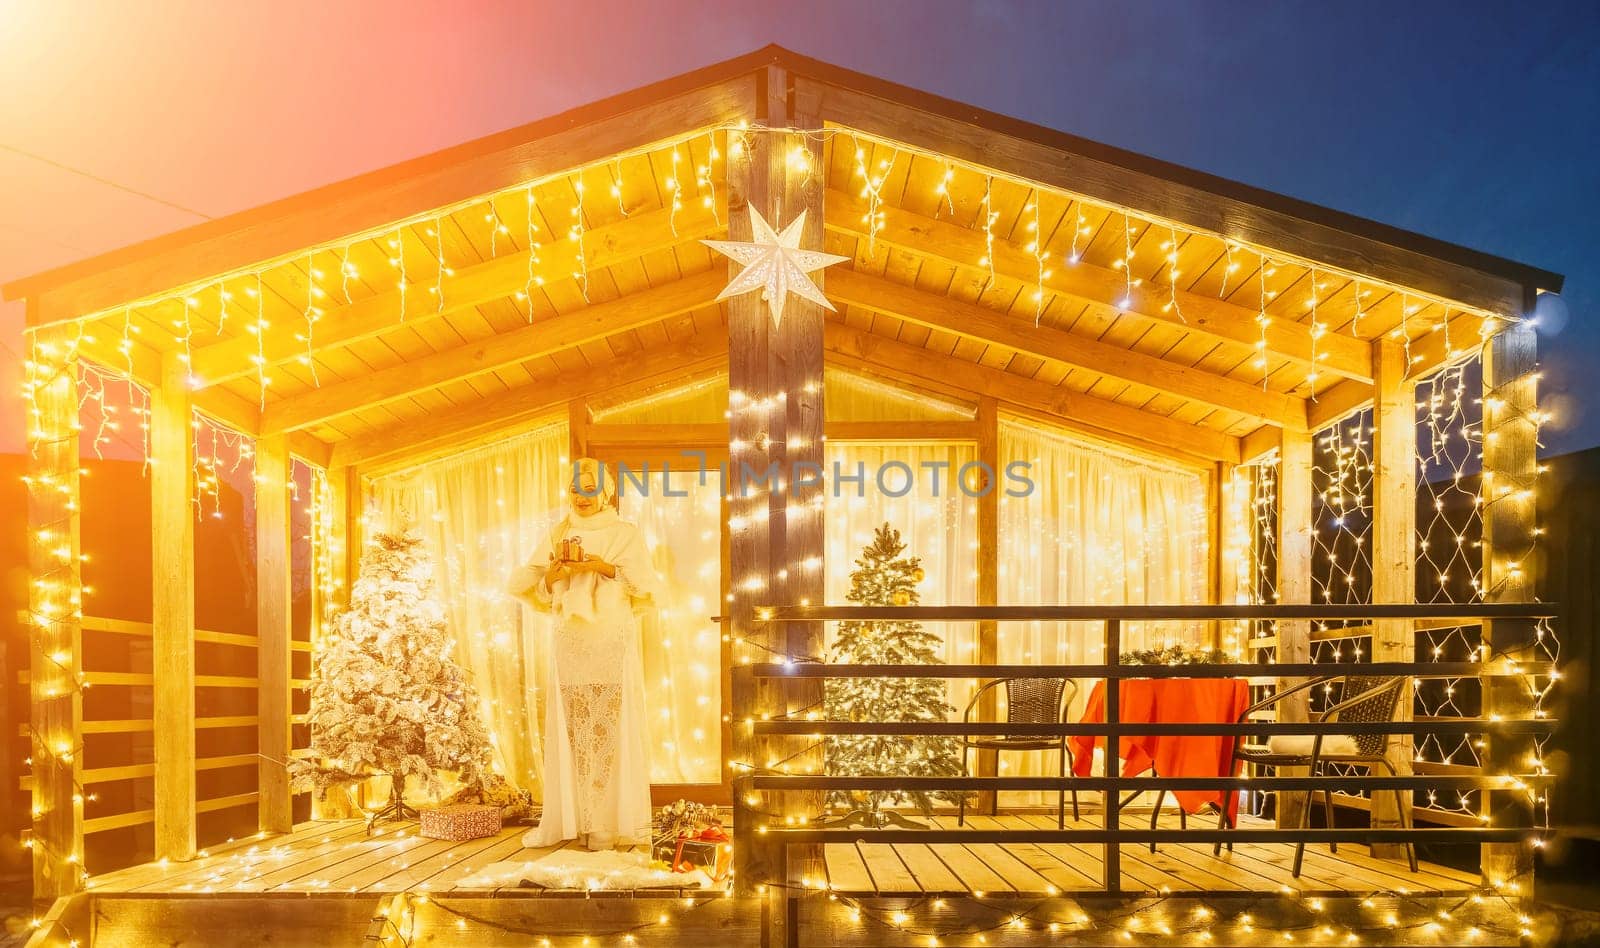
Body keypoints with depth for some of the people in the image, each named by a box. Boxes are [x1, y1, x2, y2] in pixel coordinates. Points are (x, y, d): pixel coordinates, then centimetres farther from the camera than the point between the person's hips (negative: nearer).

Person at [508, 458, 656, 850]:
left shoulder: (626, 533, 6)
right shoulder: (558, 535, 14)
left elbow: (645, 586, -2)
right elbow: (542, 593, 11)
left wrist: (606, 568, -13)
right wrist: (551, 577, -10)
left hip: (613, 642, -3)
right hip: (569, 643, 3)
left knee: (612, 727, -6)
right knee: (570, 729, 0)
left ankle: (610, 820, -1)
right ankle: (569, 818, 6)